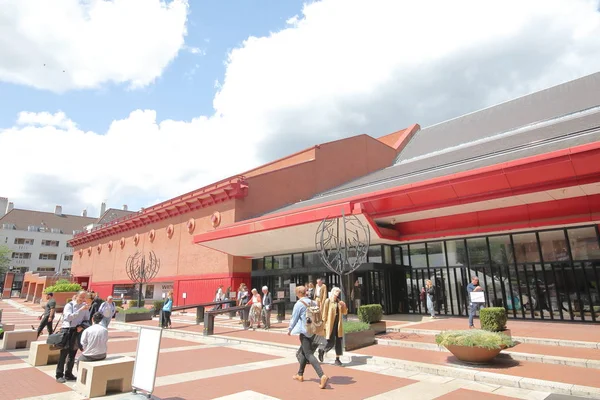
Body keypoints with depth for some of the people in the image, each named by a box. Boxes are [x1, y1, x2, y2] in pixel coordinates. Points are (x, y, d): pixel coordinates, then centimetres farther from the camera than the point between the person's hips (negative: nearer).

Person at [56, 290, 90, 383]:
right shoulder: (69, 305, -8)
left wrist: (82, 326, -8)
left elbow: (87, 319, 10)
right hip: (67, 330, -5)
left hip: (77, 331, 5)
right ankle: (59, 375, 7)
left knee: (72, 354, 13)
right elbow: (69, 317, -23)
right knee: (64, 353, -3)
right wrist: (81, 309, -30)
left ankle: (68, 374, 24)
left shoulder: (85, 307, 5)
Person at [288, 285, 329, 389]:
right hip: (312, 331, 8)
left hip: (304, 331, -7)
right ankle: (300, 375, 32)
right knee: (303, 352, 22)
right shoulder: (313, 302, 6)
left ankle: (322, 376, -21)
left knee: (309, 354, -7)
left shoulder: (299, 304, -12)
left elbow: (294, 318, -7)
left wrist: (290, 329, 6)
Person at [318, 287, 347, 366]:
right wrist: (324, 323, -9)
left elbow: (344, 312, 13)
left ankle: (337, 359, 16)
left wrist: (344, 306, -6)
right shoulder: (328, 301, -7)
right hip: (330, 324, -6)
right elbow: (324, 313, -7)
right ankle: (322, 351, 24)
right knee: (331, 343, -4)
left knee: (339, 342, 6)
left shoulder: (339, 302, 11)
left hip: (338, 324, 6)